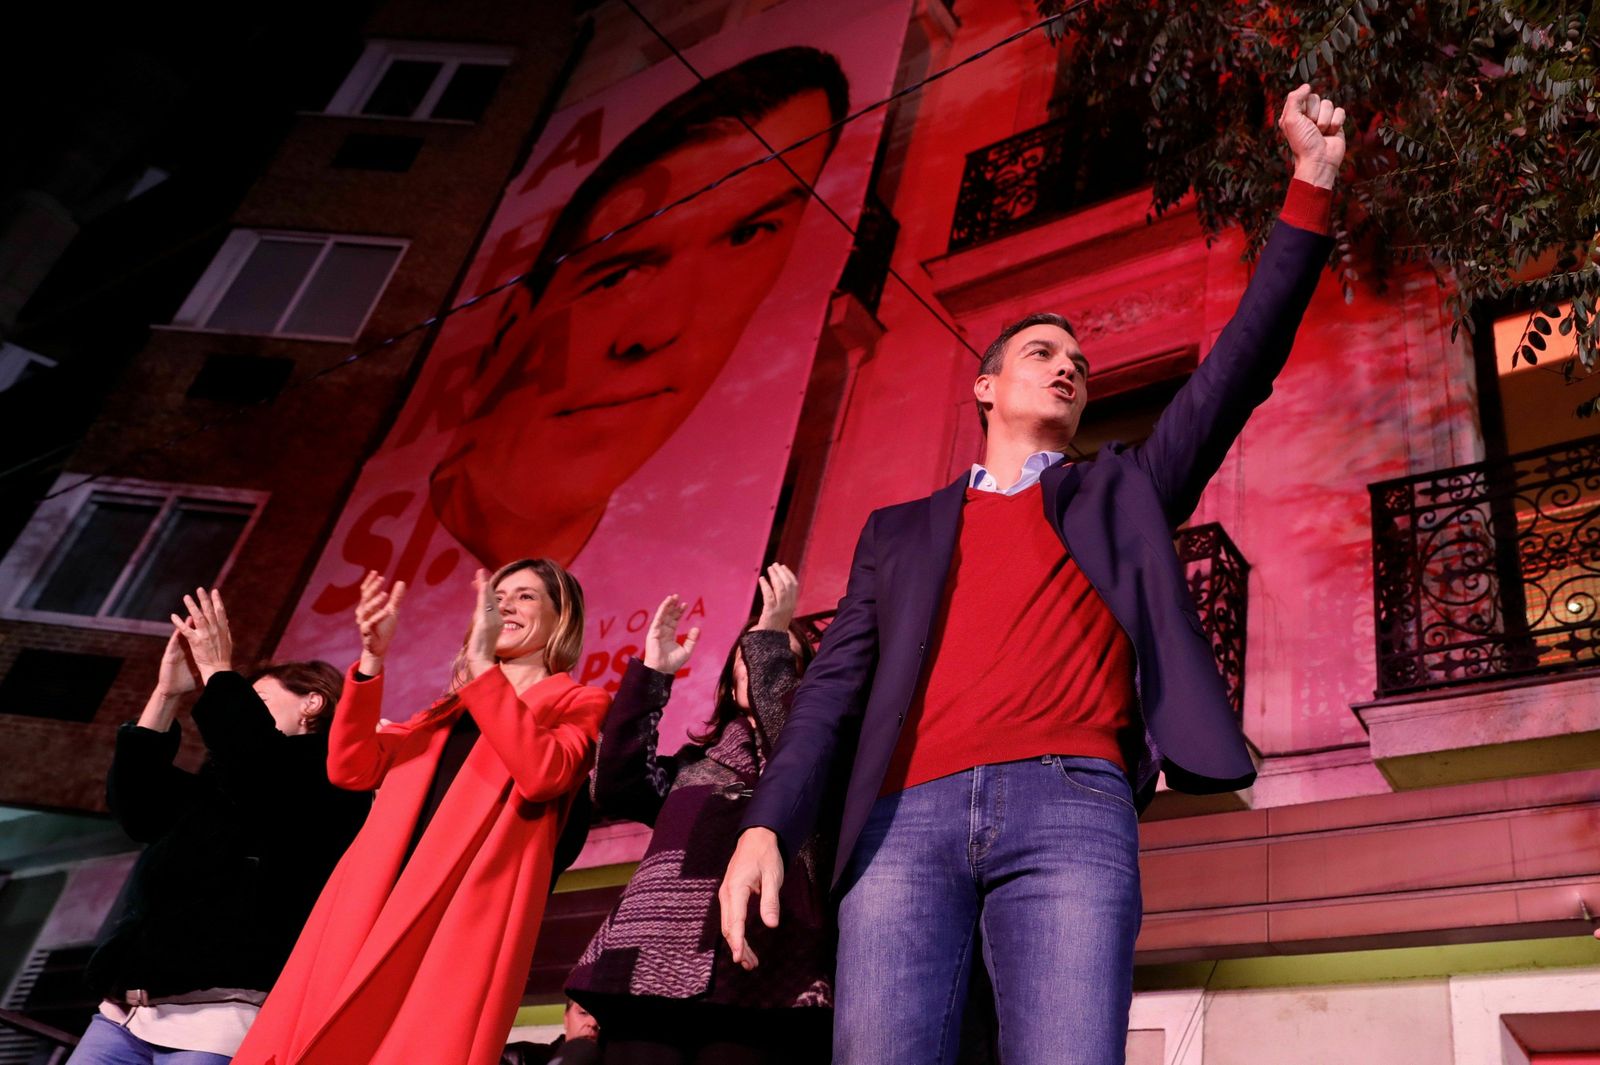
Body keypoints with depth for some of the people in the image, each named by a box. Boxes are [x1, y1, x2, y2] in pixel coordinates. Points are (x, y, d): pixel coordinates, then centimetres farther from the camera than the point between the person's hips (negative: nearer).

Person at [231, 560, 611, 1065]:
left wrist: (482, 663, -15)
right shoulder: (451, 708, 26)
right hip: (376, 906, 6)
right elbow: (351, 768, 13)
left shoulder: (578, 705, 9)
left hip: (466, 913, -5)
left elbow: (541, 775, -14)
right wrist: (372, 658, 2)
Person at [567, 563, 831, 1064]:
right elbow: (615, 791, 12)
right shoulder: (694, 759, 28)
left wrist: (773, 633, -1)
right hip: (652, 959, 3)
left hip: (757, 967, -3)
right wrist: (651, 671, 12)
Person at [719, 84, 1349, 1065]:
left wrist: (1312, 182, 12)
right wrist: (768, 826, -2)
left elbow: (1240, 368, 18)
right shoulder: (902, 533, 25)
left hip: (1071, 811, 0)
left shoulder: (1120, 494, 27)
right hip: (908, 820, 1)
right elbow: (834, 689, 15)